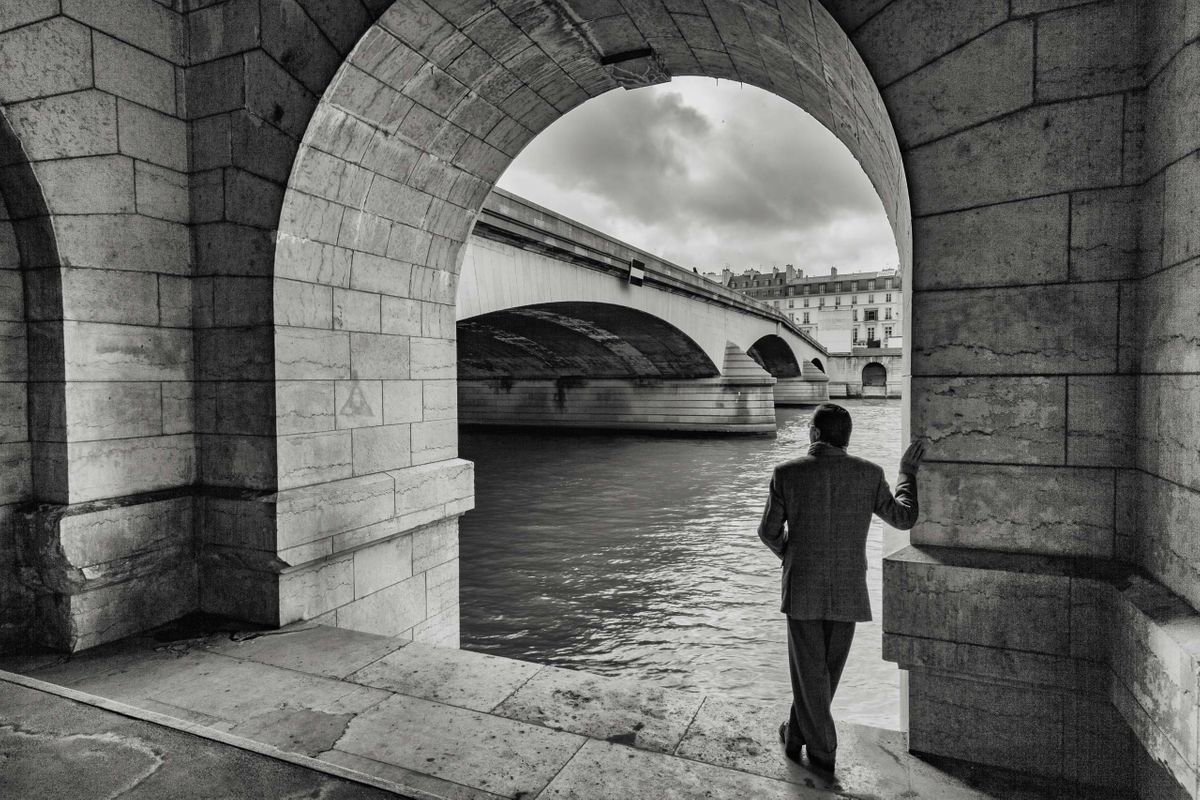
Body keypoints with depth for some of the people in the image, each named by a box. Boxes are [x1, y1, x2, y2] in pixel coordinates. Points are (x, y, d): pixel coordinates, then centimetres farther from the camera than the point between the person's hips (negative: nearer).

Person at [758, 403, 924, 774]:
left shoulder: (787, 473, -11)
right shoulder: (870, 474, -7)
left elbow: (769, 531, -2)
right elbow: (904, 519, 6)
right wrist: (907, 472, 17)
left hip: (802, 590, -2)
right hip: (848, 592, 2)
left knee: (810, 673, 13)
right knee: (826, 671, 20)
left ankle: (822, 751, 25)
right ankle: (795, 735, 36)